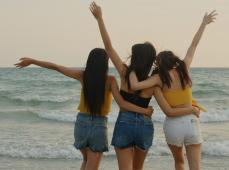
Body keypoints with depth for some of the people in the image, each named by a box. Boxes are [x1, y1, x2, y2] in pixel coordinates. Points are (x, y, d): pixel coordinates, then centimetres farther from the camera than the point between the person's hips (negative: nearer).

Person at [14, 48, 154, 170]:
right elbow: (121, 103, -19)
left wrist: (32, 61, 11)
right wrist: (144, 110, -14)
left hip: (82, 122, 4)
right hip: (99, 125, -3)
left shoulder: (83, 76, -3)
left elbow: (55, 67, 2)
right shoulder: (110, 80, -12)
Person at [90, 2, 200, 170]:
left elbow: (108, 47, -8)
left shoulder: (125, 73, -7)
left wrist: (99, 18, -7)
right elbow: (170, 111, -10)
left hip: (124, 124, -2)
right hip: (145, 126, 3)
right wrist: (192, 109, 6)